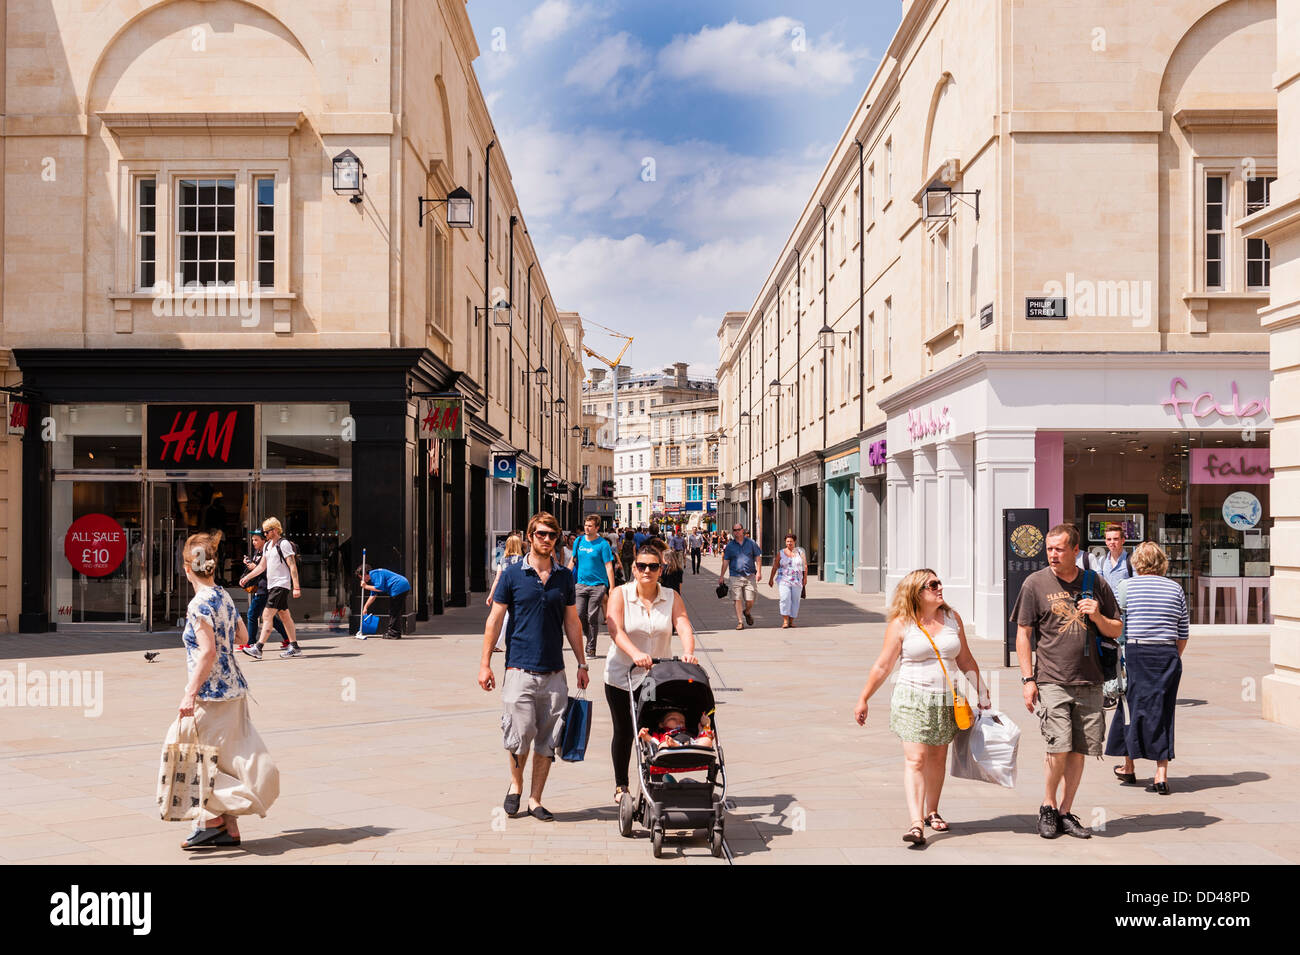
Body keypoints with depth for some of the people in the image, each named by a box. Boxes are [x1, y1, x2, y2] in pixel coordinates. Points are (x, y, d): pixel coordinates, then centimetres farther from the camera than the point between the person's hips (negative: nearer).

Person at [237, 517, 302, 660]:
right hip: (271, 585, 9)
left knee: (267, 616, -15)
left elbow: (293, 567, -14)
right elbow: (262, 566, 24)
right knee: (284, 615, 11)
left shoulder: (284, 544, -10)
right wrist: (247, 577, 15)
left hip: (281, 584, -9)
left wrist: (296, 587, -18)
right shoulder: (267, 545, 16)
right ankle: (294, 647, 16)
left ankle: (258, 648, -20)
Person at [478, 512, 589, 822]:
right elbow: (495, 620, 3)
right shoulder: (512, 574, 0)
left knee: (548, 739, 4)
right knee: (521, 733, -8)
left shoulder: (565, 577, 9)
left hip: (554, 671, 3)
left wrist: (581, 663, 14)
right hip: (520, 668, -3)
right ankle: (515, 784, 20)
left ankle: (535, 799, 16)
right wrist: (485, 664, -1)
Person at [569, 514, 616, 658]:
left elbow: (609, 566, -7)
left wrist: (612, 588, -12)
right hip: (582, 584, 4)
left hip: (598, 585, -4)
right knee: (580, 615, 0)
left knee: (592, 617, -2)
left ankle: (591, 648, 6)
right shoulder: (578, 541, 7)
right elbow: (572, 561, 18)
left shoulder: (602, 544, -6)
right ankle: (589, 637, 23)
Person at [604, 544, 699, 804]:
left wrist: (688, 652, -33)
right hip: (621, 676, -1)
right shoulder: (620, 594, -6)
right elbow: (615, 630, -19)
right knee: (624, 732, 8)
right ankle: (621, 785, 25)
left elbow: (684, 627, -12)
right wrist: (635, 654, -37)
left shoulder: (672, 598, 1)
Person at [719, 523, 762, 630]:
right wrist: (722, 576, 4)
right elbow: (725, 561, 8)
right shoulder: (730, 545, 6)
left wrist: (758, 571, -4)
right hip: (736, 576, 0)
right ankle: (740, 622, 1)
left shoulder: (751, 543, 6)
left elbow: (758, 558, 7)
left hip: (750, 576, 0)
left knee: (750, 601, 1)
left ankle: (747, 612, 33)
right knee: (738, 600, -6)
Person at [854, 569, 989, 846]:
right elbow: (882, 666, -1)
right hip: (913, 700, -4)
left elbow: (965, 660, 15)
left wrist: (982, 692, 15)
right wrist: (863, 699, -1)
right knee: (915, 759, -11)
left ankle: (931, 812, 29)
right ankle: (916, 823, -17)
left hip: (946, 702, 4)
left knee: (937, 758, 12)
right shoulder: (901, 624, -6)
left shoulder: (952, 618, 6)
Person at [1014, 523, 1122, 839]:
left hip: (1089, 682, 3)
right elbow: (1023, 634, 3)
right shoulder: (1035, 583, 1)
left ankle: (1064, 812, 17)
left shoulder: (1096, 583, 7)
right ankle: (1047, 806, 9)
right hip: (1051, 682, -3)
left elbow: (1116, 631, 14)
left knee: (1079, 750, 4)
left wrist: (1097, 617, -8)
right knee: (1059, 746, -13)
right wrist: (1028, 679, -4)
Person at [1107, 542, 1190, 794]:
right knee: (1162, 712, 6)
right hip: (1167, 655, 2)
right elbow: (1183, 634, 9)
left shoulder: (1127, 586, 0)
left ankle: (1128, 767, 24)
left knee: (1131, 706, 11)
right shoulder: (1176, 588, 7)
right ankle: (1161, 775, 2)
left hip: (1135, 653, -2)